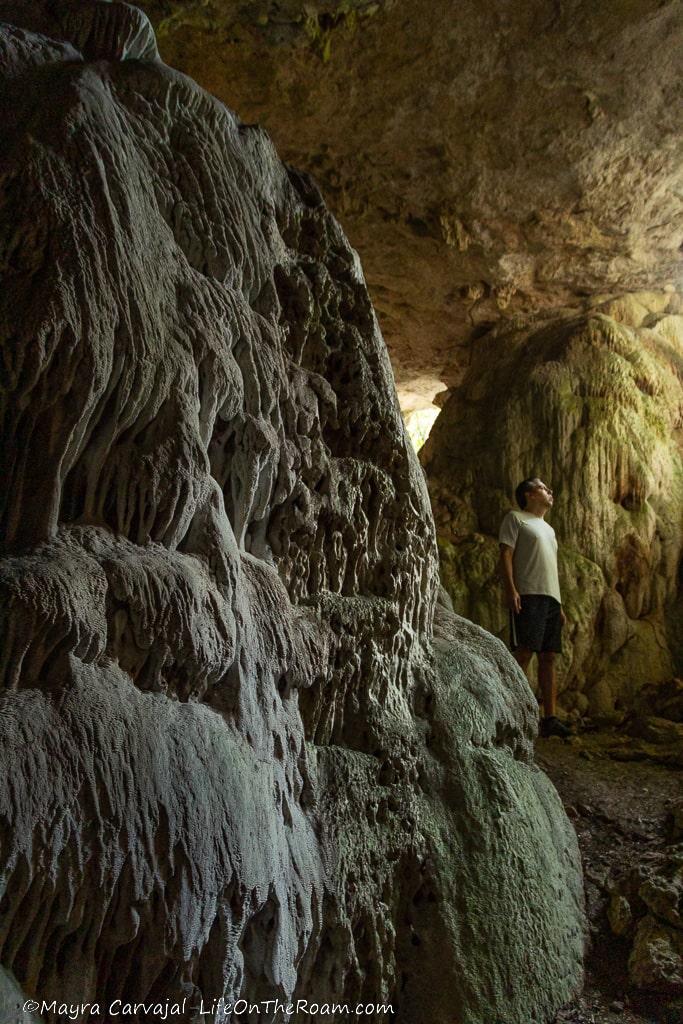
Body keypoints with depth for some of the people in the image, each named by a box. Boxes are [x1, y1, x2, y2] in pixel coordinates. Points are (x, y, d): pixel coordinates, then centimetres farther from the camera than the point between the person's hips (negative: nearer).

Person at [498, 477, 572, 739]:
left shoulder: (548, 529, 29)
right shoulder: (515, 518, 7)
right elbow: (506, 554, -5)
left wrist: (559, 606, 20)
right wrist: (511, 589, -18)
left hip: (551, 598, 7)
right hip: (528, 595, -7)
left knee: (548, 657, 3)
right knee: (524, 653, -14)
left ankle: (550, 719, 4)